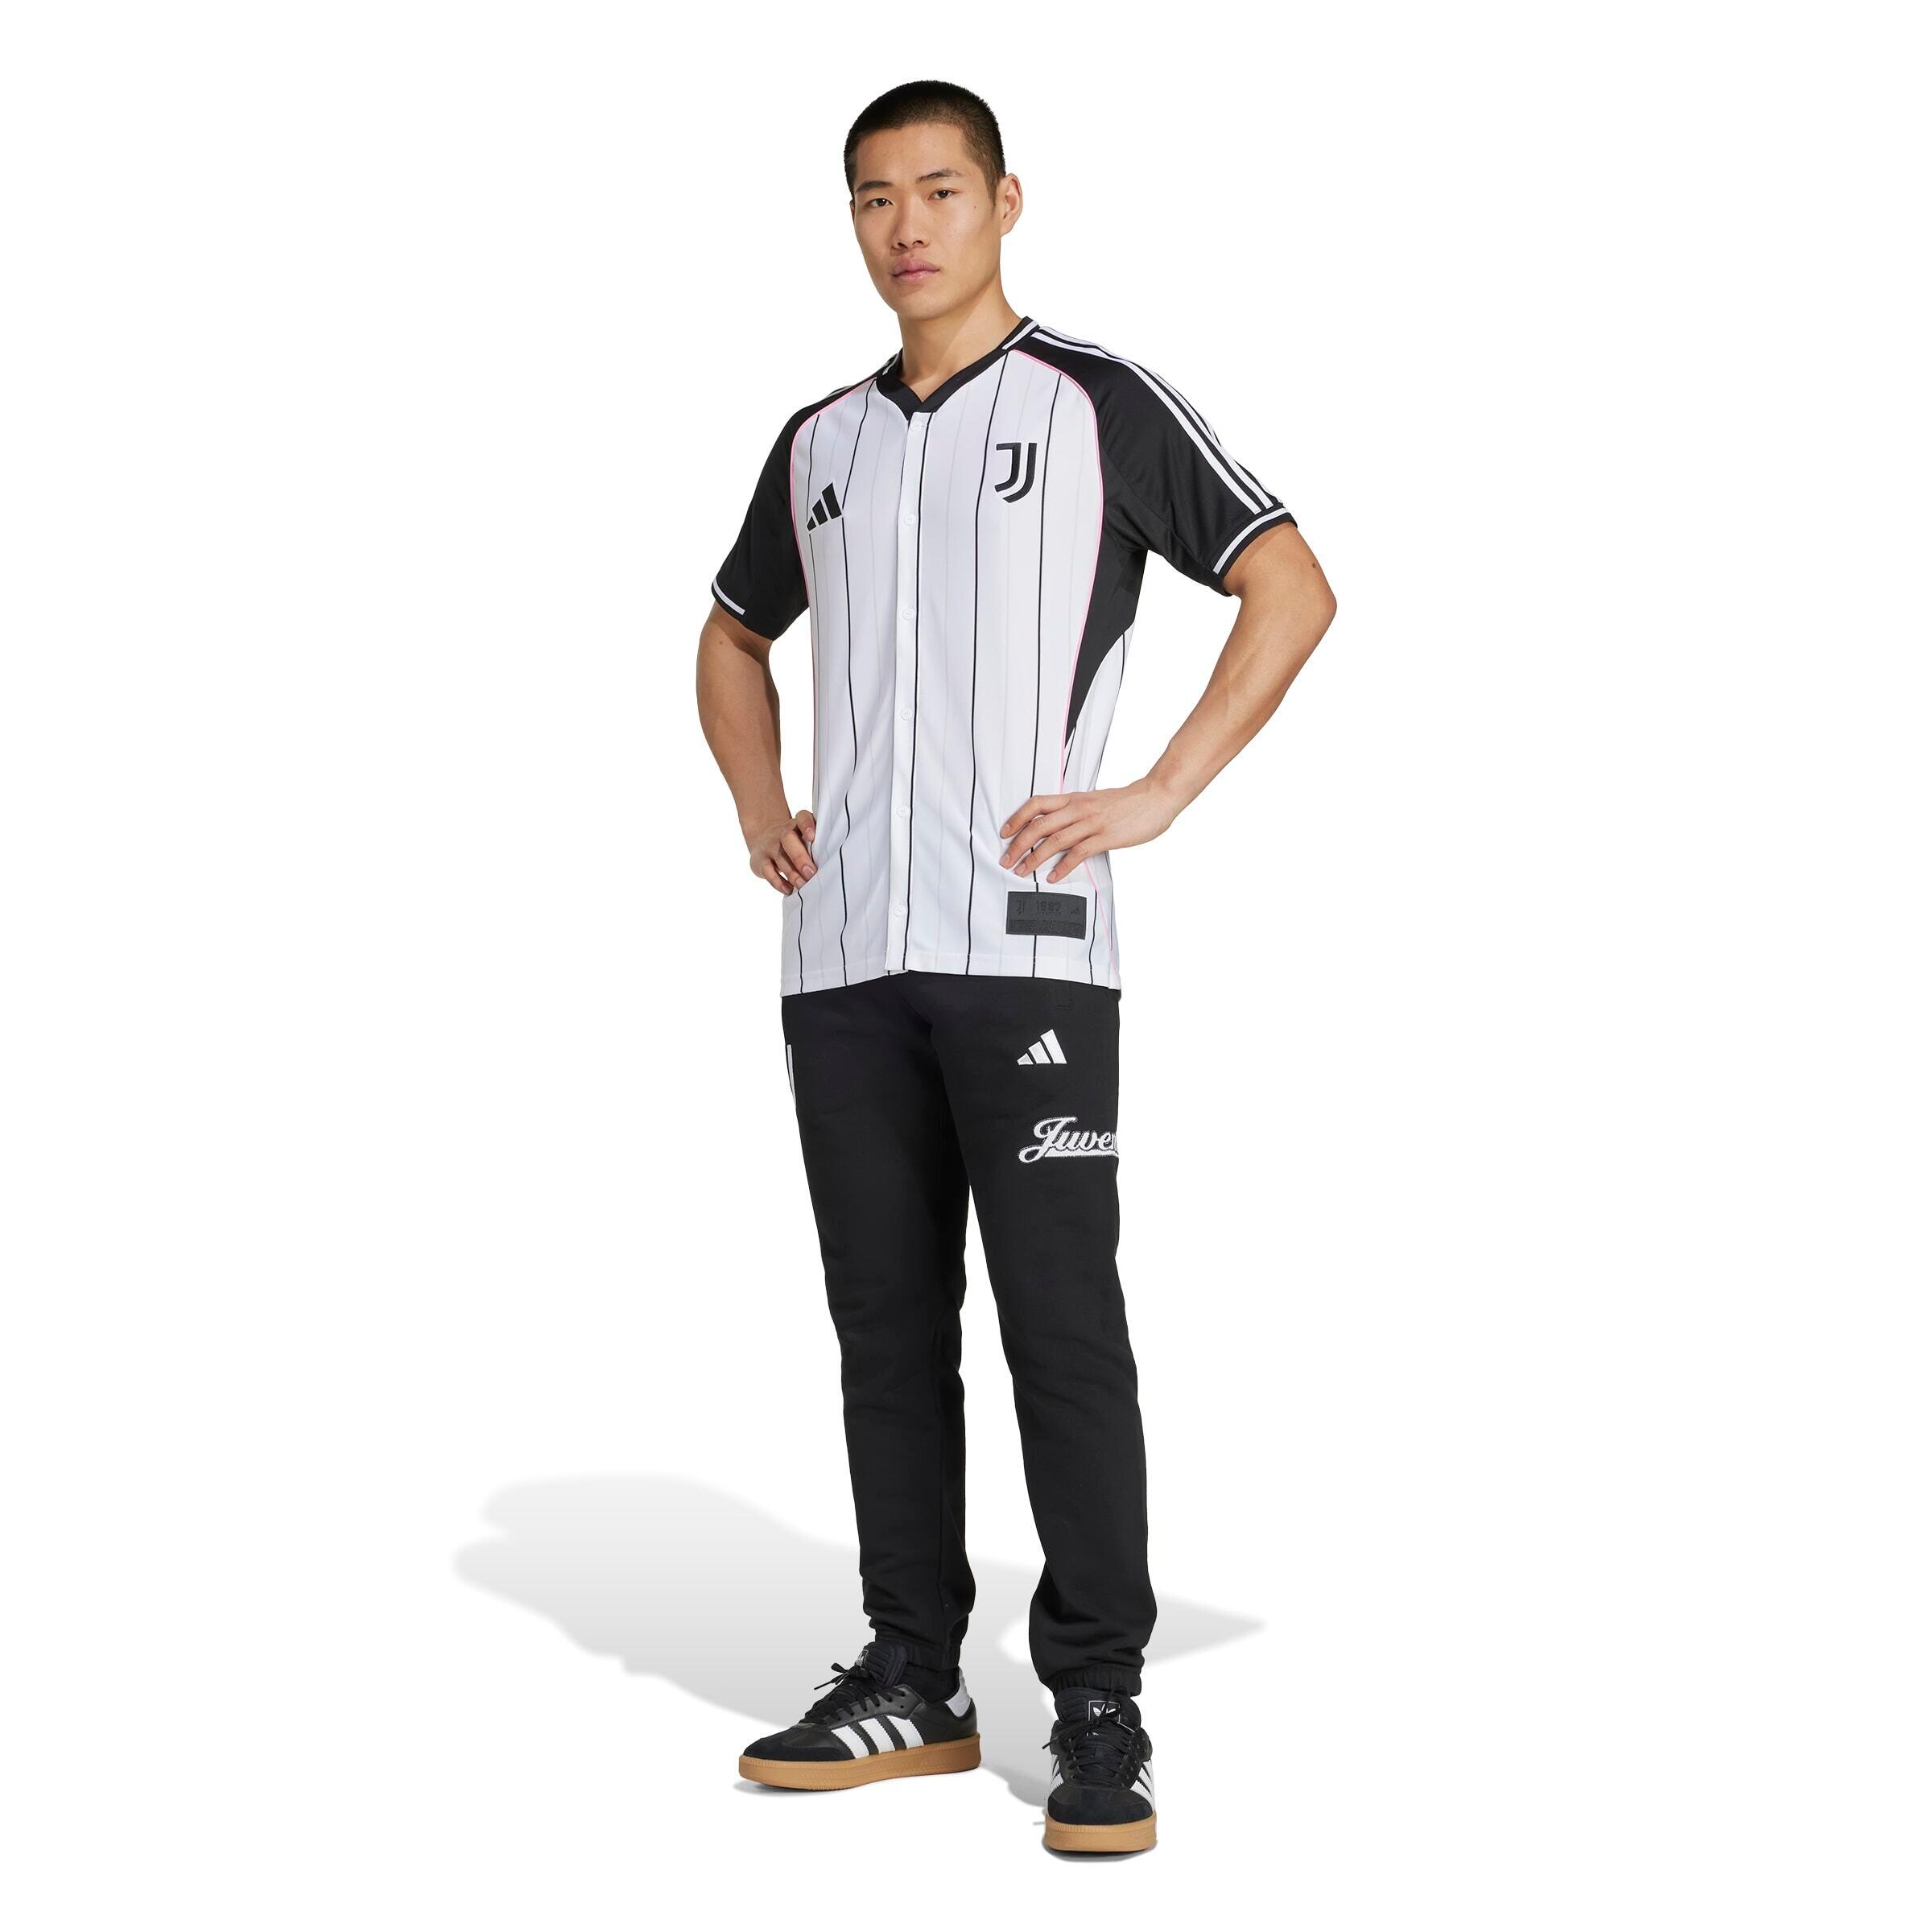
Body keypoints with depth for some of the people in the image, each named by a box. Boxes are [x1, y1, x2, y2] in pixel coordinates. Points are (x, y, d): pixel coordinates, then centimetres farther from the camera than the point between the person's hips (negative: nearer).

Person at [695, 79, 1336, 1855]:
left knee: (1063, 1326, -5)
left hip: (1024, 941, -5)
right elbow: (735, 634, 33)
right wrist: (755, 806, 16)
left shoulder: (1097, 405, 2)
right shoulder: (820, 441, 17)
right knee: (886, 1330, 9)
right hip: (840, 954, 5)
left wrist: (1158, 798, -9)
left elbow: (1294, 589, -3)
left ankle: (1101, 1707, 3)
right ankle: (913, 1680, 18)